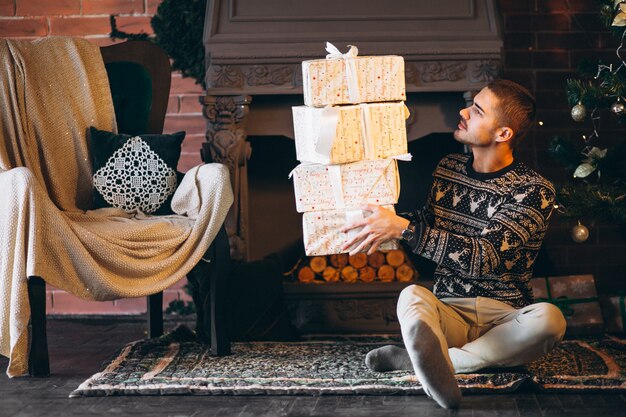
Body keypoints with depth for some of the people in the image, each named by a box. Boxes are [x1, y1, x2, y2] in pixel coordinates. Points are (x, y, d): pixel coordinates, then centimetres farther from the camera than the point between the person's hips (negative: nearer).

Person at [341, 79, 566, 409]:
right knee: (412, 296, -32)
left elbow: (484, 257, -20)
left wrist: (402, 228, -23)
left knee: (548, 319, -37)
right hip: (449, 311, 2)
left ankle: (418, 358, -29)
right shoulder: (448, 168, 10)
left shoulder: (534, 190, -7)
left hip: (506, 317, -2)